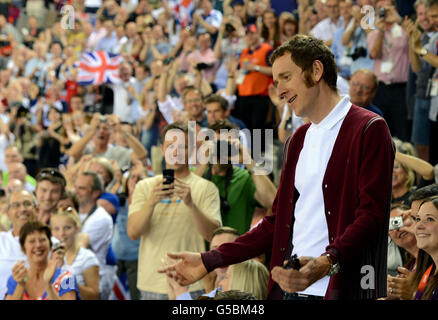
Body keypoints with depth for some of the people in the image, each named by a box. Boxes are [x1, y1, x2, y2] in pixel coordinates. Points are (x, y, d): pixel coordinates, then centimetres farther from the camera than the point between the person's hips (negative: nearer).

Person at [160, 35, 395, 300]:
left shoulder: (369, 129, -4)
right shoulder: (298, 141, 21)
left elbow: (371, 214, -14)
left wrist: (326, 263, -29)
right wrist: (209, 261, 13)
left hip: (341, 289, -7)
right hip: (291, 289, 7)